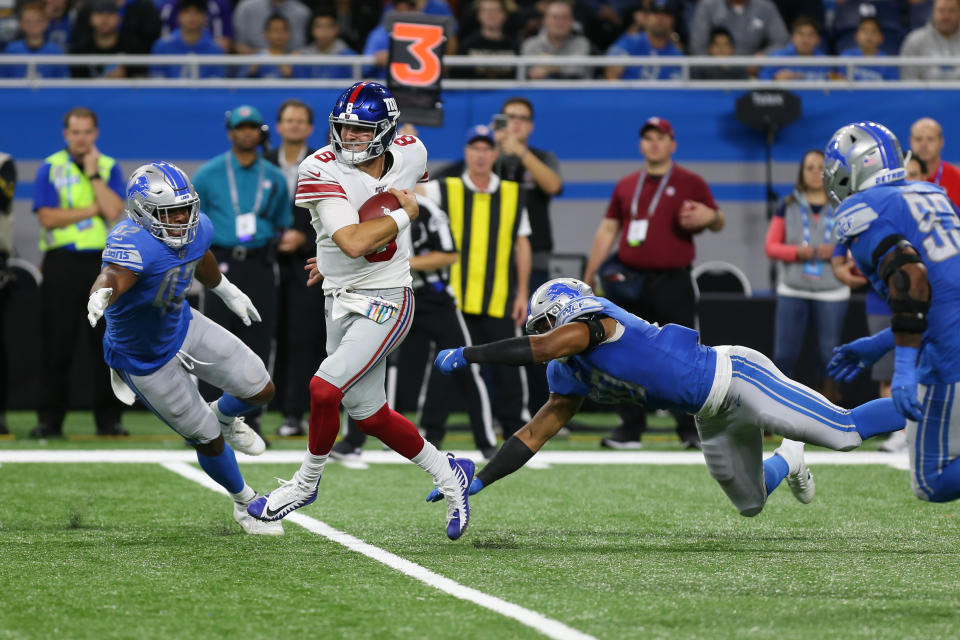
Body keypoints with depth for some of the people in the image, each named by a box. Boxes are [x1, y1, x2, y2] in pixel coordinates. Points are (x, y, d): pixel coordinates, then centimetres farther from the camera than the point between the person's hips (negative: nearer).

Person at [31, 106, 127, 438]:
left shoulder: (109, 168, 9)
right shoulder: (50, 168, 5)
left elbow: (113, 211, -6)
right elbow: (47, 217, -7)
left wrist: (93, 174, -6)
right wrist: (93, 209, -8)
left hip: (102, 260, 1)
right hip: (62, 263, -1)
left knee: (106, 343, 1)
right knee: (57, 344, -2)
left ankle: (108, 419, 5)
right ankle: (50, 419, 2)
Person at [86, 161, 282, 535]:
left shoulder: (197, 229, -12)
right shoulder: (135, 244, -37)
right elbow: (113, 276, -59)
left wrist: (226, 290, 31)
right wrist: (100, 296, -82)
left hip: (183, 327, 6)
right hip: (145, 361, -6)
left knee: (261, 390, 8)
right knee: (208, 441, 5)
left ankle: (224, 416, 44)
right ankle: (245, 504, 33)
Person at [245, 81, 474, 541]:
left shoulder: (410, 155, -5)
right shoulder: (322, 171, -15)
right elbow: (353, 242, -25)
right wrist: (403, 215, -14)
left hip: (386, 301, -2)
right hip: (341, 301, 2)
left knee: (324, 389, -17)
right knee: (369, 415, 9)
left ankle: (306, 482, 6)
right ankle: (449, 474, 30)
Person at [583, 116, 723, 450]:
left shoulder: (690, 183, 3)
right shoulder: (626, 186, 13)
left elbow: (717, 220, 7)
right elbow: (607, 230, 14)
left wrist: (709, 217, -19)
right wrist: (588, 277, 9)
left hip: (673, 282, -3)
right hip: (630, 283, 4)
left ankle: (690, 431, 0)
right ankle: (630, 430, 9)